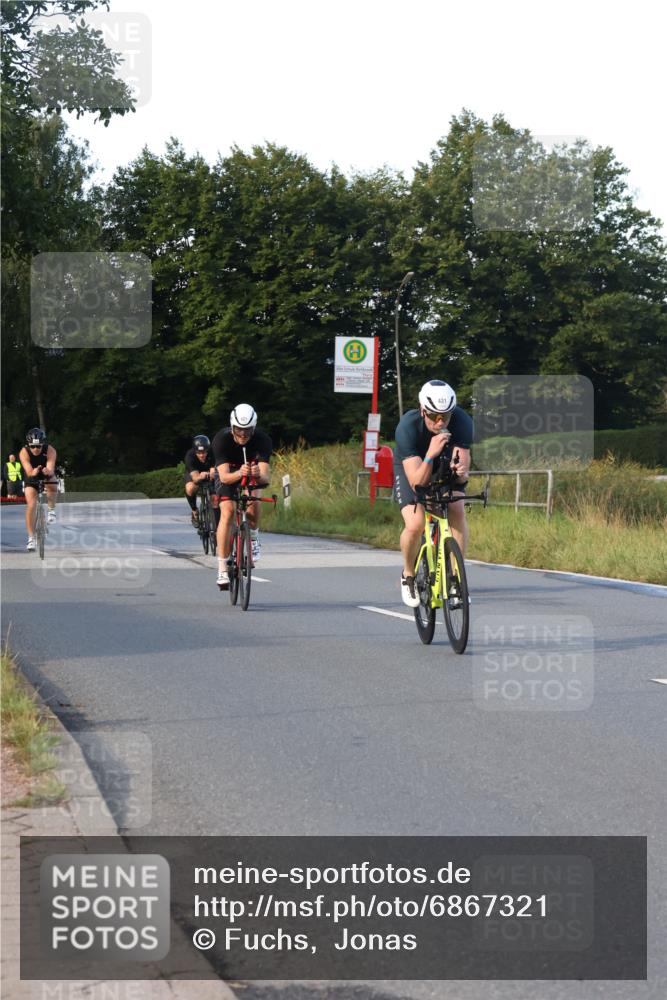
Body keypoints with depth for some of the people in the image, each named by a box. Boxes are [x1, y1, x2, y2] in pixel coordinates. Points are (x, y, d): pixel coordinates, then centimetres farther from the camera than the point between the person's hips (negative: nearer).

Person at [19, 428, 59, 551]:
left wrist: (48, 472, -62)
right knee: (31, 505, -16)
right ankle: (31, 538, -10)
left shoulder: (50, 451, -28)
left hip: (47, 477, 0)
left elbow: (51, 469, -39)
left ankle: (51, 510, -6)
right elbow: (29, 471, -38)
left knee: (53, 484, -34)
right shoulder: (24, 453, -27)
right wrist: (34, 472, -61)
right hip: (31, 481, 0)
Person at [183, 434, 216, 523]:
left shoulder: (211, 454, -31)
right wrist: (200, 477, -67)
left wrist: (212, 474, -60)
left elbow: (213, 472, -36)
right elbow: (195, 477, -44)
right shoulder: (190, 455, -35)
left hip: (207, 472, 1)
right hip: (193, 473, -1)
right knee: (190, 488, -34)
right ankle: (194, 511, -9)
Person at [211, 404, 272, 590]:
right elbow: (224, 476, -40)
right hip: (228, 473, -1)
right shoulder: (221, 439, -32)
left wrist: (259, 475, -62)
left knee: (253, 502, -29)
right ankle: (222, 569, -19)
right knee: (227, 511, -22)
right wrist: (239, 473, -61)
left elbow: (266, 477, -39)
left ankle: (253, 537, 4)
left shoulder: (262, 440, -30)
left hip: (252, 475, 1)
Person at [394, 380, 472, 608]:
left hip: (445, 468, 2)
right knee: (415, 524, -23)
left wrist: (461, 471, -53)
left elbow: (463, 476, -30)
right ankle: (408, 576, 5)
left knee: (457, 512, -24)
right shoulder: (407, 426, -37)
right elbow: (417, 482, -40)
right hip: (411, 469, -2)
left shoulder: (462, 422, -31)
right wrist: (431, 454, -56)